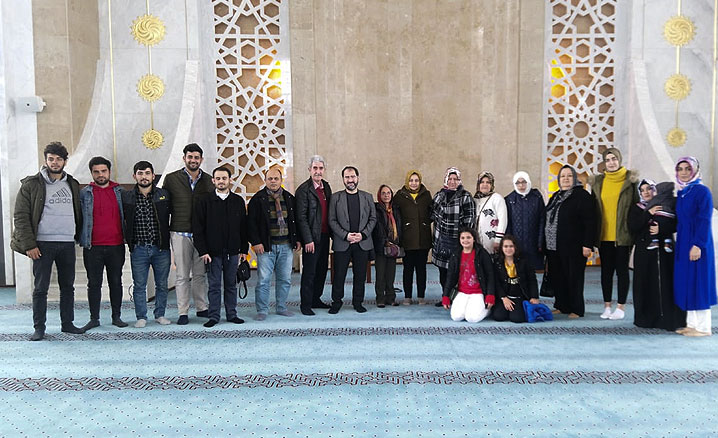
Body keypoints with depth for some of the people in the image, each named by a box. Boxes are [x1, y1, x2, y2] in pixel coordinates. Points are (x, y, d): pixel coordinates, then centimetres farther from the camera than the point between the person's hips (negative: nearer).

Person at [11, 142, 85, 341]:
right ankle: (39, 327, 11)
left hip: (68, 243, 4)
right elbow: (20, 216, -4)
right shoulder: (31, 184, -1)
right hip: (43, 244, -4)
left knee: (68, 286, 10)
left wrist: (79, 236, 7)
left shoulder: (72, 184, 11)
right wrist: (29, 244, -10)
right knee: (40, 288, 2)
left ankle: (67, 323, 20)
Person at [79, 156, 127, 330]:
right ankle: (94, 319, 14)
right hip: (93, 247, -1)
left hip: (116, 246, 1)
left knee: (116, 282, 8)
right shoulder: (84, 193, 4)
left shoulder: (120, 192, 8)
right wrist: (81, 238, -2)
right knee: (94, 283, 5)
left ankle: (116, 317, 17)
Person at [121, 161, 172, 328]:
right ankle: (141, 317, 17)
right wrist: (129, 240, 4)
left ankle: (160, 314, 22)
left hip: (161, 248, 0)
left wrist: (167, 236, 7)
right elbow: (122, 220, 11)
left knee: (162, 284, 9)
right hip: (138, 249, 0)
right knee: (139, 285, 5)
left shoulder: (164, 195, 2)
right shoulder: (126, 197, 2)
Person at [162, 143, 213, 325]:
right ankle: (183, 312, 11)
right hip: (180, 234, -2)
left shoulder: (209, 180, 8)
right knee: (182, 276, 2)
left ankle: (202, 307, 22)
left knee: (200, 274, 10)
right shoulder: (171, 179, 2)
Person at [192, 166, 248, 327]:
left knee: (231, 284, 10)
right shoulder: (204, 201, 0)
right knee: (214, 285, 4)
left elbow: (243, 227, 9)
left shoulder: (238, 201, 7)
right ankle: (213, 316, 13)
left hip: (233, 252, 2)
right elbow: (197, 228, -2)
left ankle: (231, 314, 19)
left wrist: (244, 249, 5)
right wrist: (203, 251, -9)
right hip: (213, 252, -2)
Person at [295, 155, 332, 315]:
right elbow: (301, 217, -14)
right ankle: (305, 304, 10)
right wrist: (308, 240, -18)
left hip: (324, 236, 7)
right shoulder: (304, 189, -11)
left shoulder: (326, 187, 12)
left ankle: (316, 299, 28)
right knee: (309, 271, -1)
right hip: (312, 238, -7)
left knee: (322, 269, 14)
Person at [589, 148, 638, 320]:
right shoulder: (598, 182, 8)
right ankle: (607, 306, 17)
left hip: (623, 235, -3)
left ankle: (621, 307, 12)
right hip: (604, 235, 3)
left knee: (621, 270, 3)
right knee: (606, 270, 8)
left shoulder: (630, 180, -1)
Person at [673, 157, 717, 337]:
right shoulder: (681, 194, 14)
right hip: (683, 244, 8)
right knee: (685, 283, 9)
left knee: (698, 283, -4)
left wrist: (698, 244, -21)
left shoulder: (702, 191, -9)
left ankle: (703, 327, 4)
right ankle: (691, 323, 17)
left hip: (697, 244, -8)